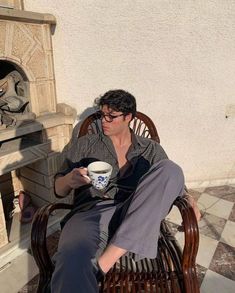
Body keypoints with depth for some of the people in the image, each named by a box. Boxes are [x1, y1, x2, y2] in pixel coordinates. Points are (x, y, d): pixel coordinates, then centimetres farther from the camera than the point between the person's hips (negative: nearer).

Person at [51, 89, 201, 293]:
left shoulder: (152, 150, 19)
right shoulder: (85, 145, 17)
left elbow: (171, 179, 26)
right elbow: (59, 190, 16)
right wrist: (69, 180, -7)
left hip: (136, 220, 4)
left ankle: (106, 259, -25)